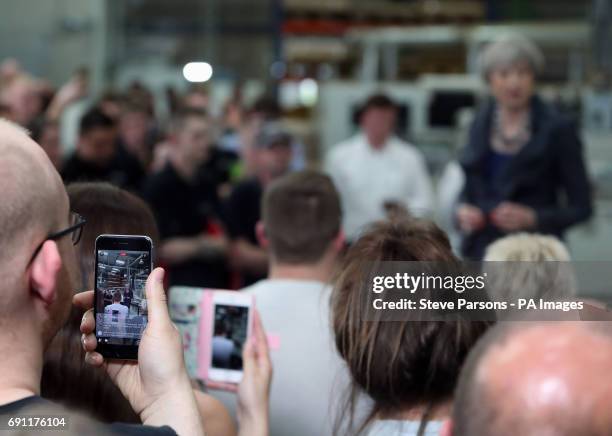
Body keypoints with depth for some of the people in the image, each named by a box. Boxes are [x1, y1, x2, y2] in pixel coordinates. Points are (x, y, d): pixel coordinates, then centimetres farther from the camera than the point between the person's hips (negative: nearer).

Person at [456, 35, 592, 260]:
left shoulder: (557, 129, -6)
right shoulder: (482, 123, 8)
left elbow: (581, 206, -3)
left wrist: (532, 218, -17)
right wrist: (463, 210, -2)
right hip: (481, 248, 4)